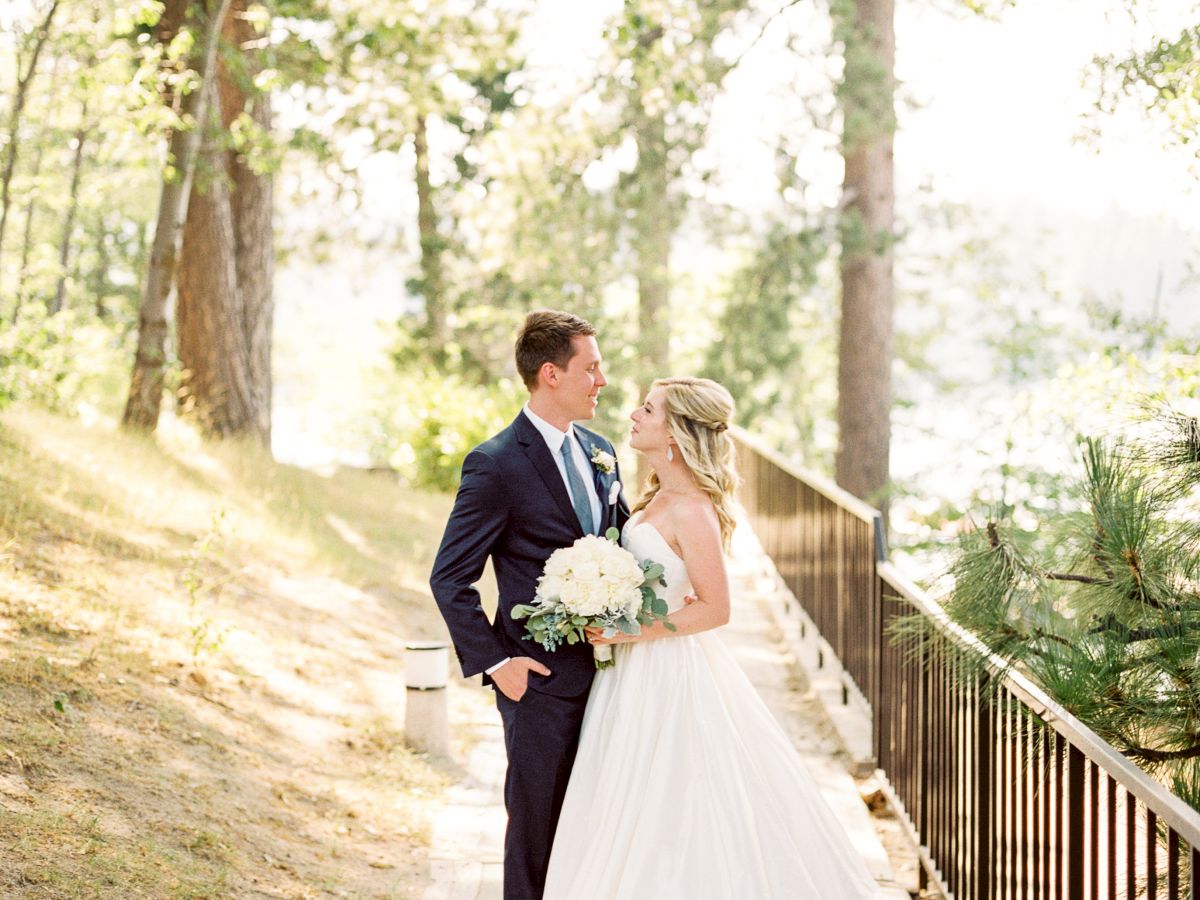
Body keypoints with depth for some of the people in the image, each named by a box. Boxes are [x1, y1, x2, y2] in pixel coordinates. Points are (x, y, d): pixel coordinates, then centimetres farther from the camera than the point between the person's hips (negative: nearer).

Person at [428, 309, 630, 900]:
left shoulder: (599, 453, 10)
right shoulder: (496, 465, -13)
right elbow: (450, 578, -12)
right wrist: (493, 662, -14)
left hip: (605, 669, 7)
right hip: (542, 677, -7)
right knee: (537, 827, 4)